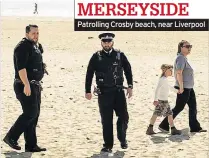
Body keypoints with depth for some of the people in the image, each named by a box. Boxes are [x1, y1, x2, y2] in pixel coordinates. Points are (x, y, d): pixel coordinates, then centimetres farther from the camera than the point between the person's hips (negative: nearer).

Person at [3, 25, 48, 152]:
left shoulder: (36, 46, 16)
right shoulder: (23, 47, -13)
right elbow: (21, 67, -22)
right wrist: (26, 85, -29)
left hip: (35, 86, 9)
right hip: (25, 86, -9)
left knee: (34, 115, 9)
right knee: (30, 113, -12)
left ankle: (31, 145, 13)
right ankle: (11, 137, -1)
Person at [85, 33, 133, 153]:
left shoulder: (120, 55, 3)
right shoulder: (96, 57, 1)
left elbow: (128, 70, 9)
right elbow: (89, 74, 3)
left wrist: (130, 86, 3)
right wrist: (88, 91, 1)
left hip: (118, 91, 1)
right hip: (104, 93, -1)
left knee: (124, 117, -1)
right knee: (106, 120, 4)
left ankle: (122, 139, 24)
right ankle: (108, 145, 15)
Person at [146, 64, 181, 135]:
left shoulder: (164, 79, 15)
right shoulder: (163, 79, -17)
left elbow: (168, 86, 33)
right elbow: (157, 89, -25)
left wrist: (176, 91, 44)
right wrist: (156, 100, -31)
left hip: (159, 100, 10)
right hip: (163, 100, -10)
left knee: (156, 114, 8)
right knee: (170, 114, -1)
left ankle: (150, 129, 8)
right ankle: (173, 130, 7)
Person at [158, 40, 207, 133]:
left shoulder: (184, 58, 14)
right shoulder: (181, 58, -17)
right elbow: (179, 73, -25)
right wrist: (181, 87, -25)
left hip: (189, 88, 10)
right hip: (183, 88, -10)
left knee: (193, 106, 13)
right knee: (179, 108, -3)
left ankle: (195, 127, 20)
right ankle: (164, 125, 4)